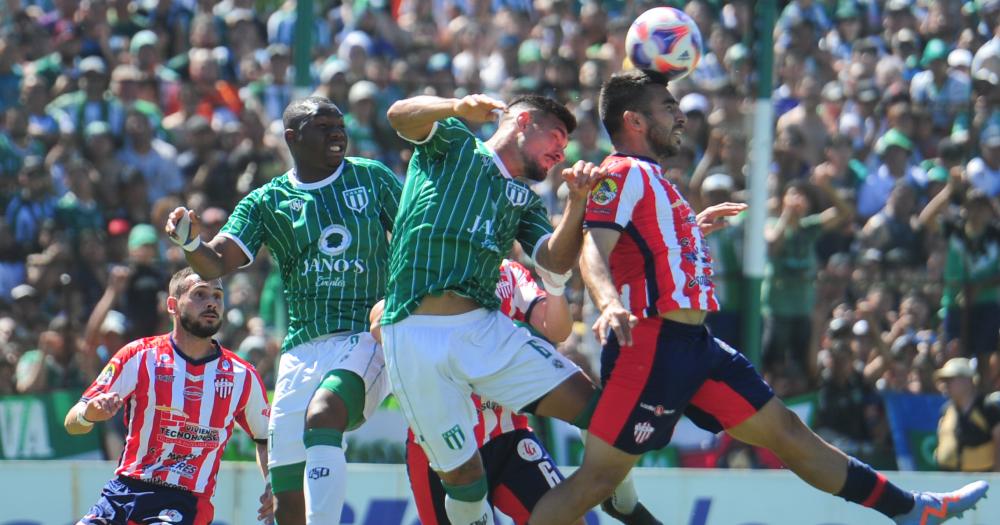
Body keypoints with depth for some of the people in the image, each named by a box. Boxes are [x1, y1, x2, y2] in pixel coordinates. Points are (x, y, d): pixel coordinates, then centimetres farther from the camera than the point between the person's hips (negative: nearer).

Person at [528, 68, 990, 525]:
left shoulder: (648, 178, 22)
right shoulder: (624, 173, -8)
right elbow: (594, 250, -23)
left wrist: (695, 227, 44)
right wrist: (610, 305, -41)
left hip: (692, 346, 10)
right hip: (652, 345, -10)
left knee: (785, 431, 13)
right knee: (599, 476, -12)